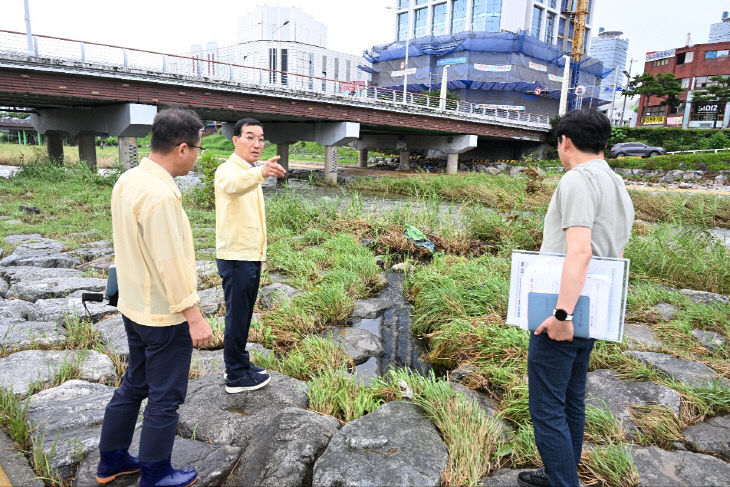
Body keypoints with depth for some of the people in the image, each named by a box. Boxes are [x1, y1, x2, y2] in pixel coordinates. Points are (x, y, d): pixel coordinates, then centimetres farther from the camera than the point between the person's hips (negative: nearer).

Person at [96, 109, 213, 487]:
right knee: (165, 398, 9)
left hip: (134, 306, 9)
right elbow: (171, 264, -26)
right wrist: (194, 317, -19)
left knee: (134, 385, 24)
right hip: (164, 315, -9)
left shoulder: (128, 180, 3)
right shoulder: (160, 194, -26)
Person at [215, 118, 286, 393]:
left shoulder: (251, 173, 16)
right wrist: (261, 172, -60)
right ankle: (236, 377, 11)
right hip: (236, 257, -9)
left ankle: (239, 364, 31)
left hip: (252, 256, 9)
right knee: (237, 316, -1)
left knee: (244, 316, 18)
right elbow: (233, 185, -41)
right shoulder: (228, 170, -14)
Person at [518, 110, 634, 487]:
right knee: (572, 402, 21)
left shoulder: (577, 180, -15)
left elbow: (579, 251, -27)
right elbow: (615, 257, 17)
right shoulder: (619, 188, 14)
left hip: (560, 321, -10)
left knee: (547, 410, 1)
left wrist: (562, 314, -29)